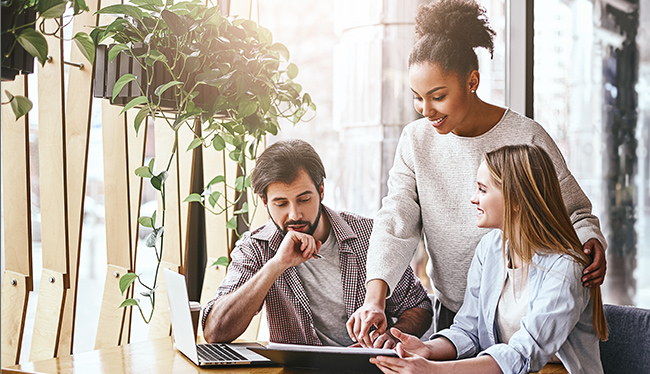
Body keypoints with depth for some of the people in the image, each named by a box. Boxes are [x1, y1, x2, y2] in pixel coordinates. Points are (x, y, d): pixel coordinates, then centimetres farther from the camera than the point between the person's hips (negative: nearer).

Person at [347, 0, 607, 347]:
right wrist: (374, 298, -19)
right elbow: (396, 221, -5)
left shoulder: (526, 137, -9)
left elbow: (573, 213, 0)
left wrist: (590, 242, -23)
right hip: (452, 314, 3)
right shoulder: (415, 140, 2)